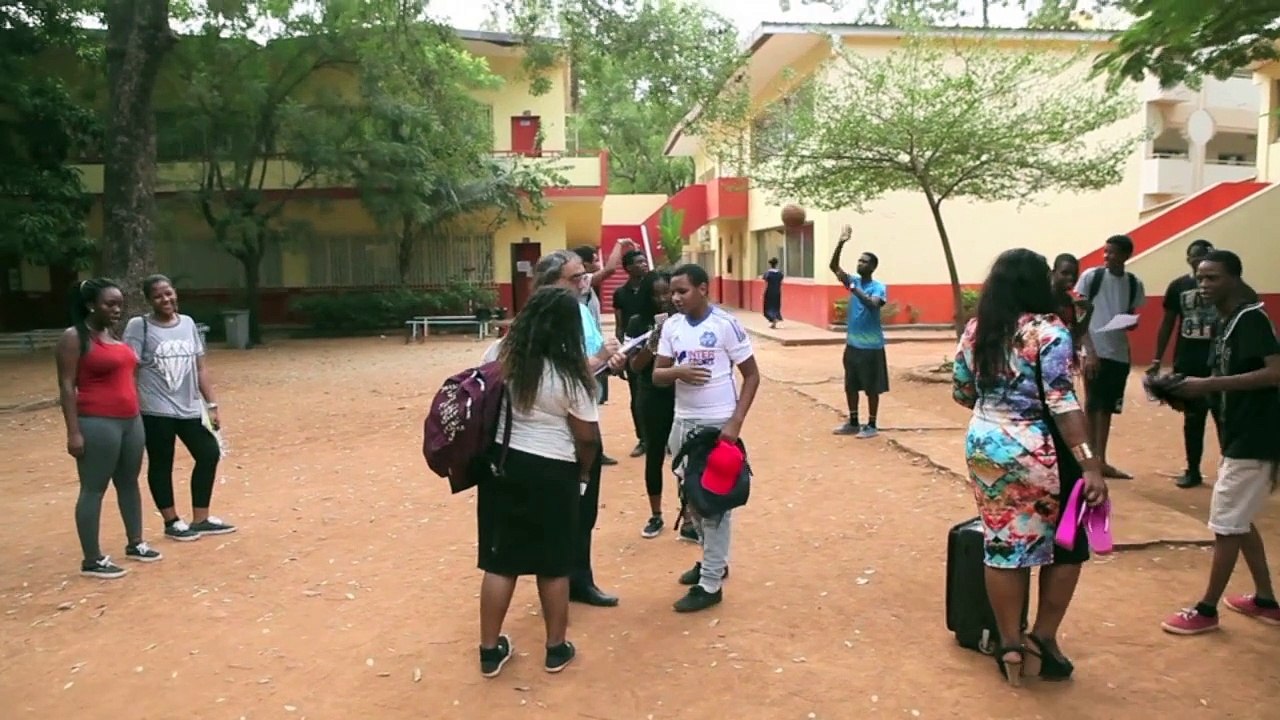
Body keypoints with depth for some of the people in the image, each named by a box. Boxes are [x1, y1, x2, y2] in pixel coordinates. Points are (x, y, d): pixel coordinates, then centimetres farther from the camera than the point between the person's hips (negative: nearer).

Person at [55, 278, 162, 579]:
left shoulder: (116, 334, 14)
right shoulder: (74, 337, -8)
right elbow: (66, 387, -12)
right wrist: (74, 432, -17)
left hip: (130, 420, 8)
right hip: (98, 423, -8)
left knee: (129, 482, 16)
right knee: (94, 489, -1)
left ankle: (135, 543, 28)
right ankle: (92, 560, 5)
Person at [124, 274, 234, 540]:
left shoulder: (188, 323, 7)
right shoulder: (139, 326, -7)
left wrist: (211, 404, 7)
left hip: (190, 408, 6)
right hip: (156, 410, -5)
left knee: (209, 454, 7)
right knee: (161, 464, 6)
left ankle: (201, 519, 21)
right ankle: (172, 522, 21)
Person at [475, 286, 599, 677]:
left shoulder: (502, 357, -3)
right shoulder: (570, 375, -16)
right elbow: (587, 437, -10)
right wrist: (583, 472, 9)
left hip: (501, 465, 4)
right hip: (551, 473, -4)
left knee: (500, 561, 12)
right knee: (553, 564, 12)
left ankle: (490, 650, 23)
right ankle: (556, 648, 27)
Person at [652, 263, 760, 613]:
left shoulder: (725, 324, -11)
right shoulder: (671, 325, 3)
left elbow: (752, 375, -6)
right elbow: (656, 376, 3)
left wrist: (736, 422, -15)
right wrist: (678, 371, -20)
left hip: (718, 423, -6)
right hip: (683, 422, 6)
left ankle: (711, 583, 7)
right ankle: (712, 559, 35)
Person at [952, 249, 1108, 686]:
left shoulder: (975, 330, 4)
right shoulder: (1048, 332, -13)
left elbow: (961, 393, 12)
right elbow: (1062, 405, -20)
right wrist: (1090, 464, -20)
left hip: (984, 446, 5)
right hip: (1038, 453, -5)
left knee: (1003, 545, 11)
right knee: (1067, 545, 14)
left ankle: (1010, 645, 18)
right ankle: (1043, 637, 18)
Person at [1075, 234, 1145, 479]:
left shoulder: (1134, 284, 7)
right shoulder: (1091, 276, -4)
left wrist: (1131, 323, -9)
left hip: (1120, 353, 4)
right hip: (1094, 349, -4)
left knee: (1107, 406, 9)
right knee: (1093, 404, -1)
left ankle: (1100, 460, 17)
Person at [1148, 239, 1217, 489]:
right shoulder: (1178, 286, 4)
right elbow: (1167, 324, 9)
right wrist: (1157, 360, 5)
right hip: (1186, 363, 2)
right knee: (1192, 418, 10)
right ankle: (1193, 470, 19)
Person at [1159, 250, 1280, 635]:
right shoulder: (1226, 324, 12)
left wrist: (1209, 384, -27)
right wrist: (1192, 389, 0)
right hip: (1238, 438, 10)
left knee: (1226, 525, -1)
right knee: (1239, 522, 19)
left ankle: (1206, 611, 10)